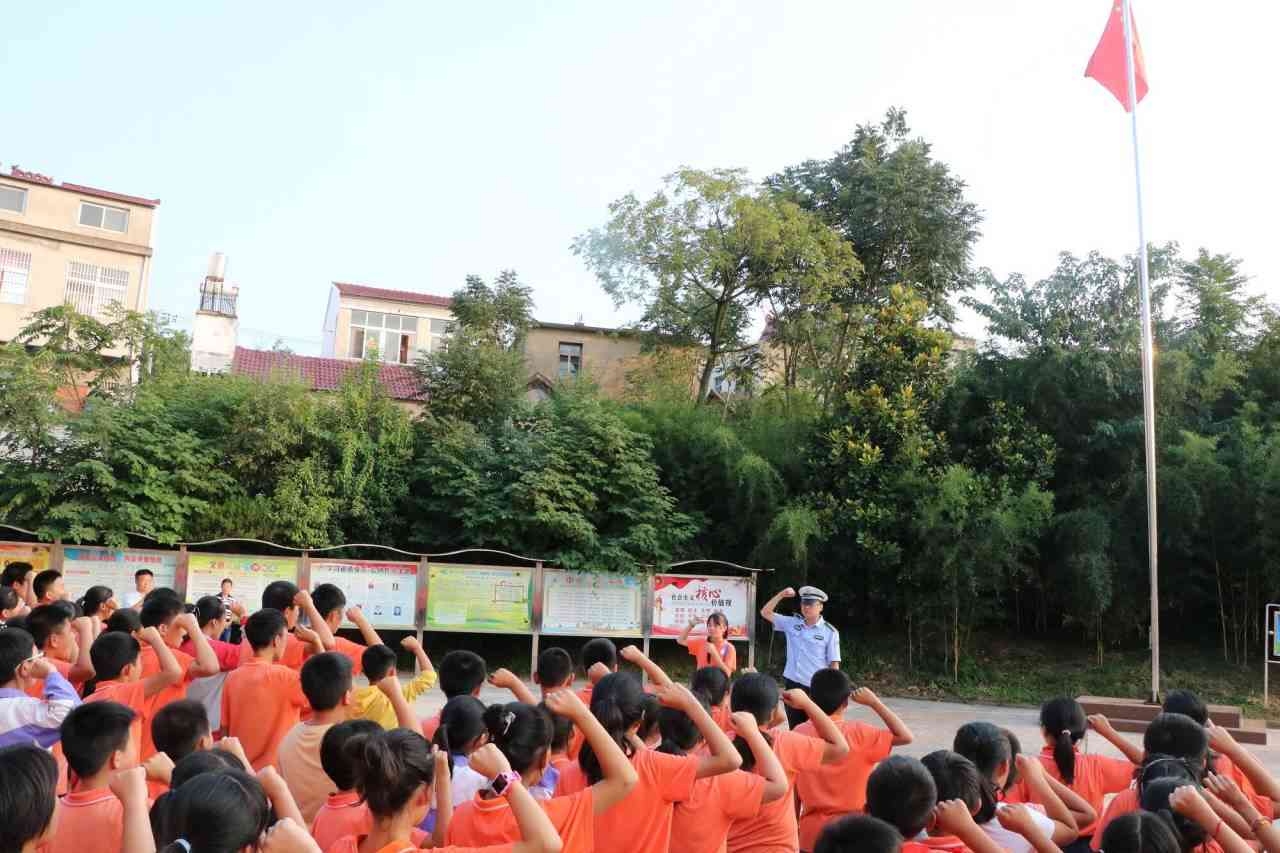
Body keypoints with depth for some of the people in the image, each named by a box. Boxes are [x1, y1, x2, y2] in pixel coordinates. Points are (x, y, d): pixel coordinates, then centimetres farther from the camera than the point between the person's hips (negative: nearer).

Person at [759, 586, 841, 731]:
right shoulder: (792, 623, 5)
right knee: (795, 728, 12)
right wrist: (781, 595, -4)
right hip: (792, 684, 4)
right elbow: (765, 612, 8)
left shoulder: (830, 632, -5)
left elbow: (834, 664, -4)